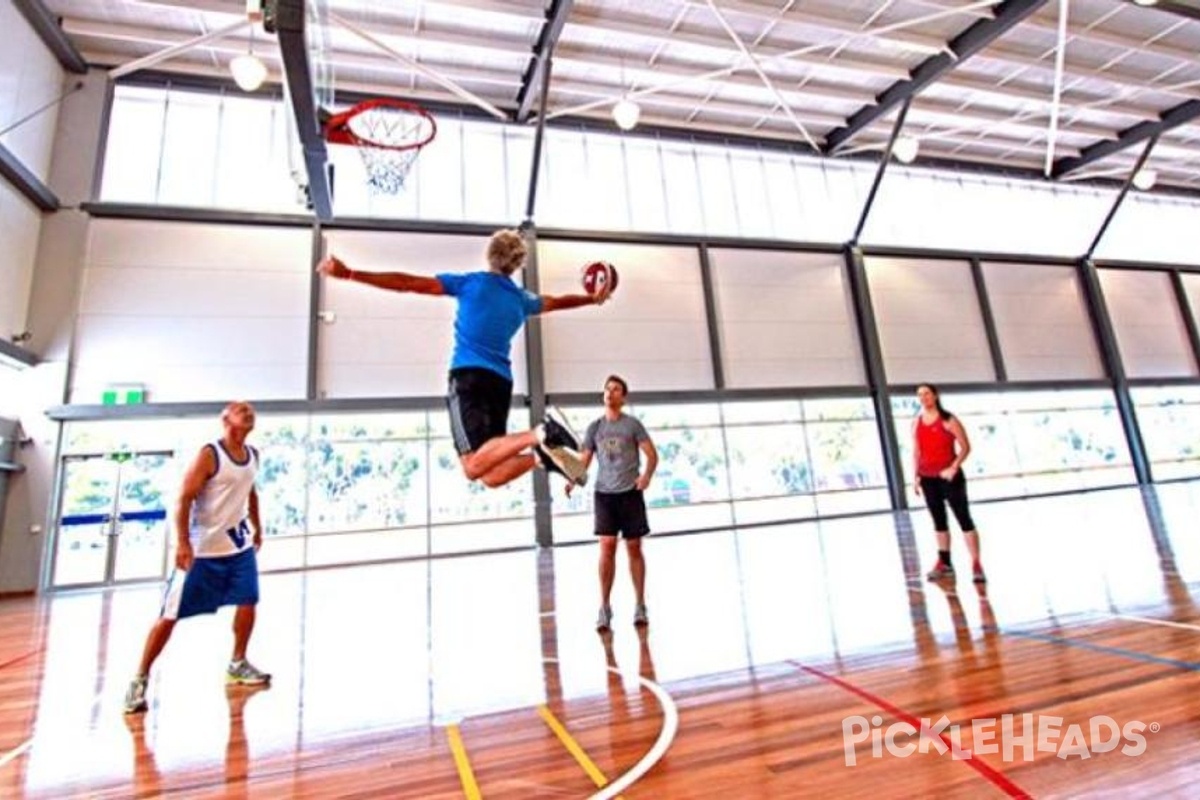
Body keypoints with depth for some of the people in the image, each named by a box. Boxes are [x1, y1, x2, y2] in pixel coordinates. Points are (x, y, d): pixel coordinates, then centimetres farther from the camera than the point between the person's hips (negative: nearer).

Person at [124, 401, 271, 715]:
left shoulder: (252, 455, 4)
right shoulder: (208, 455, -17)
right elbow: (184, 499, -18)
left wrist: (257, 528, 19)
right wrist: (182, 542, -24)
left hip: (239, 543, 6)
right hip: (202, 548, -6)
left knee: (248, 602, 8)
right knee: (170, 615, 0)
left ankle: (238, 664, 25)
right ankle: (140, 680, 15)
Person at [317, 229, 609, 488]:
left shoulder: (470, 282, 5)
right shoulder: (522, 299, 17)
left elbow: (409, 283, 2)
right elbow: (556, 302, 36)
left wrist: (348, 274, 7)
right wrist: (592, 298, 55)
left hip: (469, 376, -4)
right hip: (500, 381, 5)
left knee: (473, 467, -15)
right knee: (492, 475, 4)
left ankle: (538, 436, -35)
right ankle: (544, 452, -21)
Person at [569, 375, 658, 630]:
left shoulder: (632, 424, 2)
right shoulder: (594, 427, 9)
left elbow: (652, 455, -1)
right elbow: (584, 461, 9)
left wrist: (646, 475, -21)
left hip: (630, 492, -1)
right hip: (604, 493, 1)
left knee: (634, 548, 5)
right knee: (607, 546, -7)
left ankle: (640, 605, 16)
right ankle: (604, 607, 2)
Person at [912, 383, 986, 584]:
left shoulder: (948, 420, -6)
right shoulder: (916, 423, 8)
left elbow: (965, 447, -8)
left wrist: (953, 468, -19)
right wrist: (916, 476, 6)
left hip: (949, 476, -5)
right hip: (928, 479, 5)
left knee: (964, 518, -2)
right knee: (938, 520, 12)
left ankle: (976, 564, 3)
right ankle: (944, 563, 21)